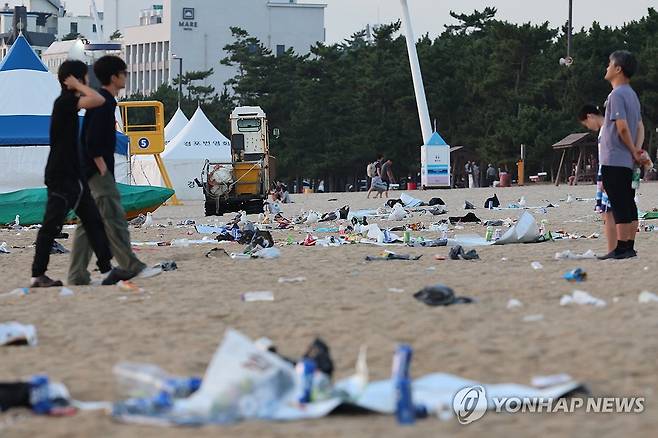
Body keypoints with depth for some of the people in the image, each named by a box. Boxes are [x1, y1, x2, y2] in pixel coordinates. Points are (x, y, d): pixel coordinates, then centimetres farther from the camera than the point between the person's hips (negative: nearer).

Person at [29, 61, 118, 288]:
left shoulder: (67, 103, 16)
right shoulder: (64, 102, -14)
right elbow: (98, 100, -27)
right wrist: (78, 86, -15)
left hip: (72, 175, 10)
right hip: (60, 175, -10)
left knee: (93, 220, 9)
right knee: (52, 225, -7)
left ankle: (106, 268, 11)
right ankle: (37, 275, -4)